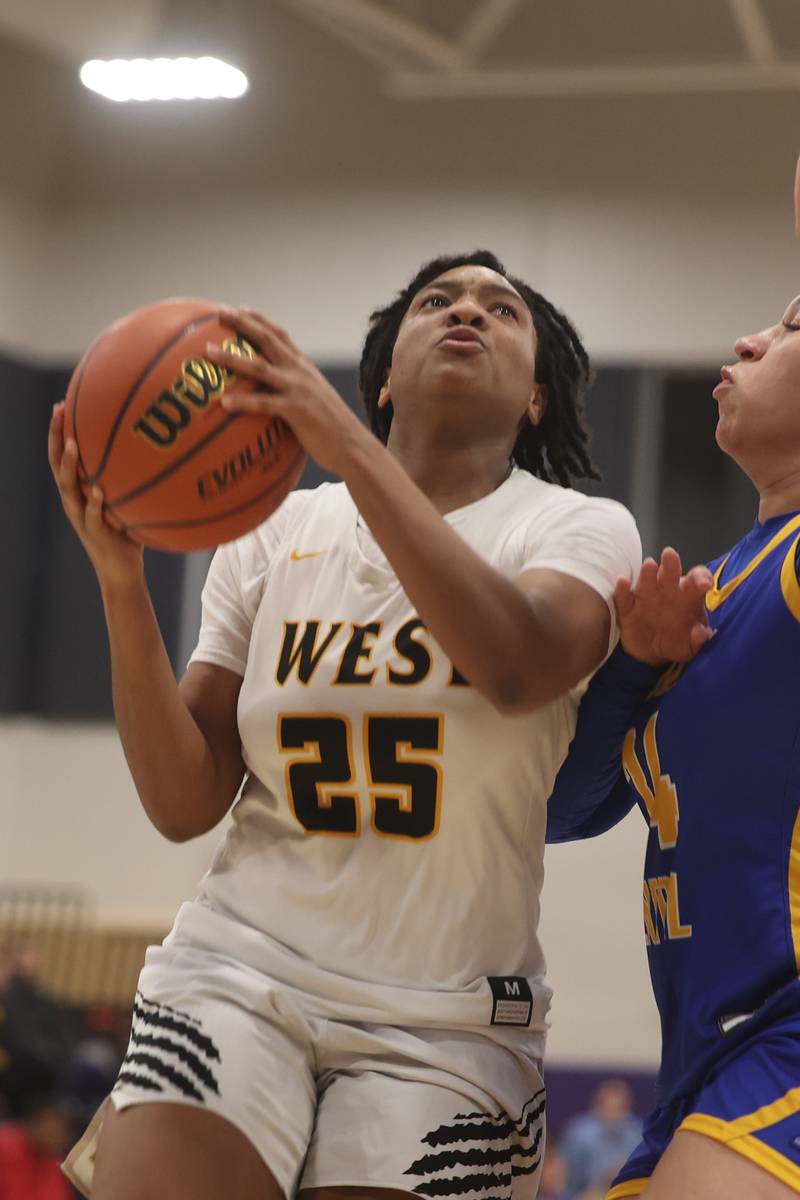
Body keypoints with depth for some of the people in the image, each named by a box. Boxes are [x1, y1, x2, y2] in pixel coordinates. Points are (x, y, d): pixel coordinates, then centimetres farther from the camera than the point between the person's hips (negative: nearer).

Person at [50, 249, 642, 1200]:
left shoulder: (581, 531, 1)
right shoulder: (276, 534, 7)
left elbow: (520, 669, -25)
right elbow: (184, 803, 2)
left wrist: (349, 449, -28)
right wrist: (119, 576, -11)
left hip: (442, 1022, -1)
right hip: (240, 972, 1)